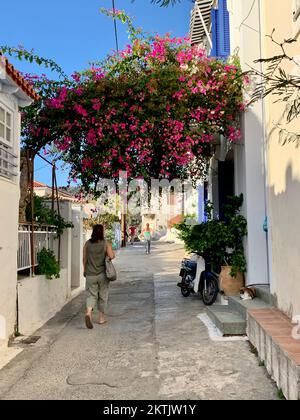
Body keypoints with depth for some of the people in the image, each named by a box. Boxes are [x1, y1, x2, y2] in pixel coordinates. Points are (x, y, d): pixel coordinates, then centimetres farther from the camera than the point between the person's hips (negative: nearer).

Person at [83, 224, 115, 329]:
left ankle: (88, 312, -18)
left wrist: (84, 270, 17)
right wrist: (113, 253, 6)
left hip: (90, 274, 1)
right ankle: (101, 318, 21)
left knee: (91, 295, 7)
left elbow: (84, 258, 5)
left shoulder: (87, 244, 0)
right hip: (102, 274, -1)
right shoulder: (106, 244, -7)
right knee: (103, 296, 13)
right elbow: (111, 256, -16)